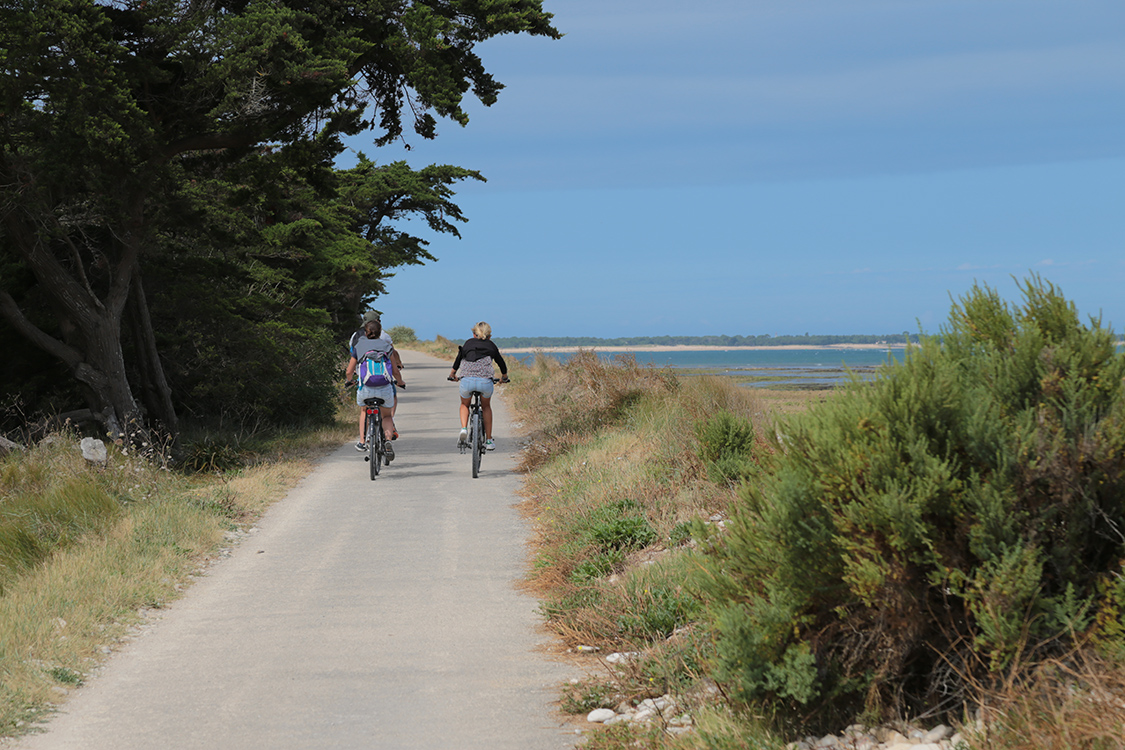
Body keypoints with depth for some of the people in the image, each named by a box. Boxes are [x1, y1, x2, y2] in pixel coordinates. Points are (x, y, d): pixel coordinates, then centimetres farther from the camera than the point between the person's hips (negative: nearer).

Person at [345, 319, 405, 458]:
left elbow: (349, 372, 14)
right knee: (387, 416, 23)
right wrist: (401, 382, 31)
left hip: (365, 389, 0)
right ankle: (388, 440, -4)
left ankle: (362, 442, 24)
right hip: (385, 389, 0)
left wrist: (350, 381, 37)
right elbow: (395, 371, 9)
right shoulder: (386, 346, 10)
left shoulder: (358, 347, 11)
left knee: (364, 411, 33)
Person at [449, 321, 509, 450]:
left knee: (464, 405, 29)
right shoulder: (491, 346, 23)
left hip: (467, 380, 0)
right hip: (485, 380, 0)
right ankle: (489, 441, 23)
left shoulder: (468, 343, 23)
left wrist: (453, 374, 51)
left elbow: (458, 359, 32)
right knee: (486, 407, 27)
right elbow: (501, 363, 34)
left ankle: (464, 428, 3)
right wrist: (504, 377, 54)